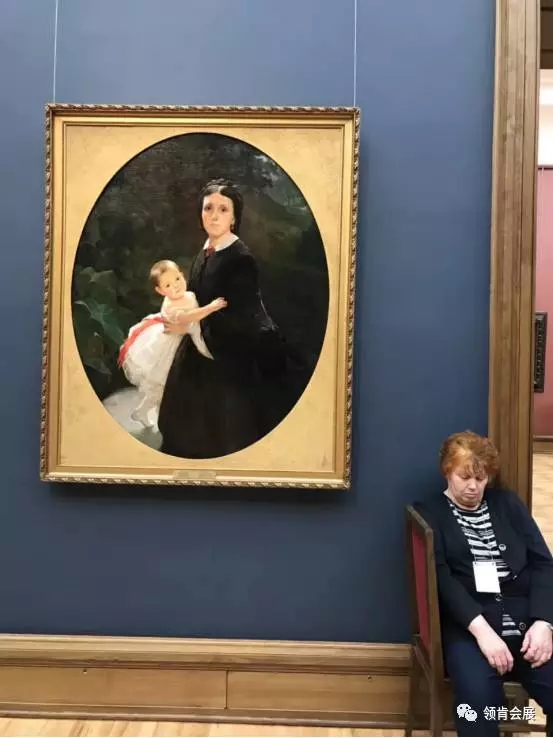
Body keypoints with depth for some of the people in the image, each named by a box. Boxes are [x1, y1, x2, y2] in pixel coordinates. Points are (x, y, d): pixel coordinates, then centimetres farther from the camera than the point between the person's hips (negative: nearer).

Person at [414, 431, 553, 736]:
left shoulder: (507, 502, 17)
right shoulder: (429, 512, 7)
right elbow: (440, 576, -6)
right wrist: (481, 628, -19)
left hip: (525, 616, 4)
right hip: (467, 622, -3)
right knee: (478, 693, -33)